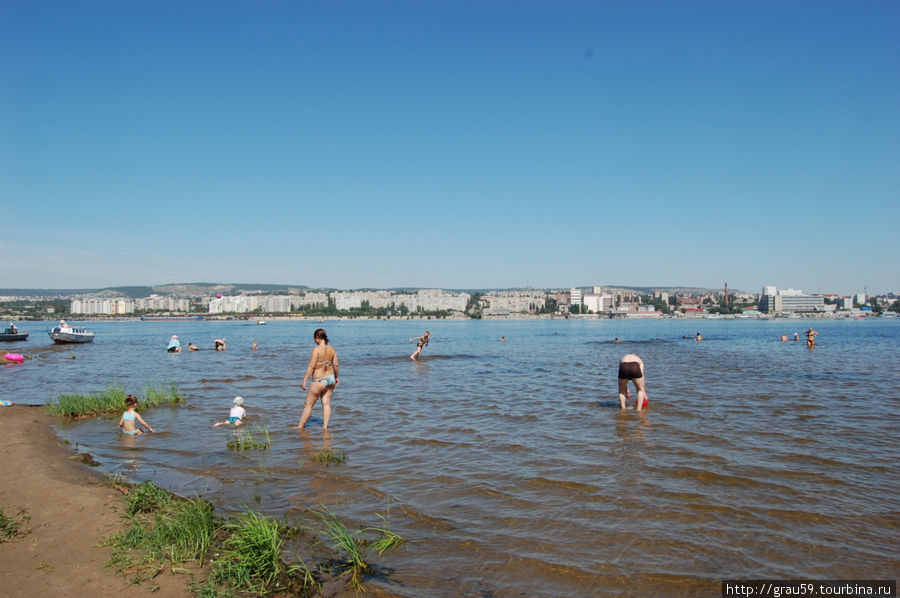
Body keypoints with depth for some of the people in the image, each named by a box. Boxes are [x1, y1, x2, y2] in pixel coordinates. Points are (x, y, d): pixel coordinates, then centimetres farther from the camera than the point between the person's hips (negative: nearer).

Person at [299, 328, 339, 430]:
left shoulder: (316, 349, -18)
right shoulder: (332, 349, 0)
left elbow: (311, 366, -19)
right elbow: (335, 365, 5)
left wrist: (304, 381, -15)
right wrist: (336, 378, 20)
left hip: (319, 381, -6)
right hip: (330, 379, 6)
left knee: (308, 405, 5)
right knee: (326, 403, 10)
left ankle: (300, 427, 14)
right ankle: (325, 426, 8)